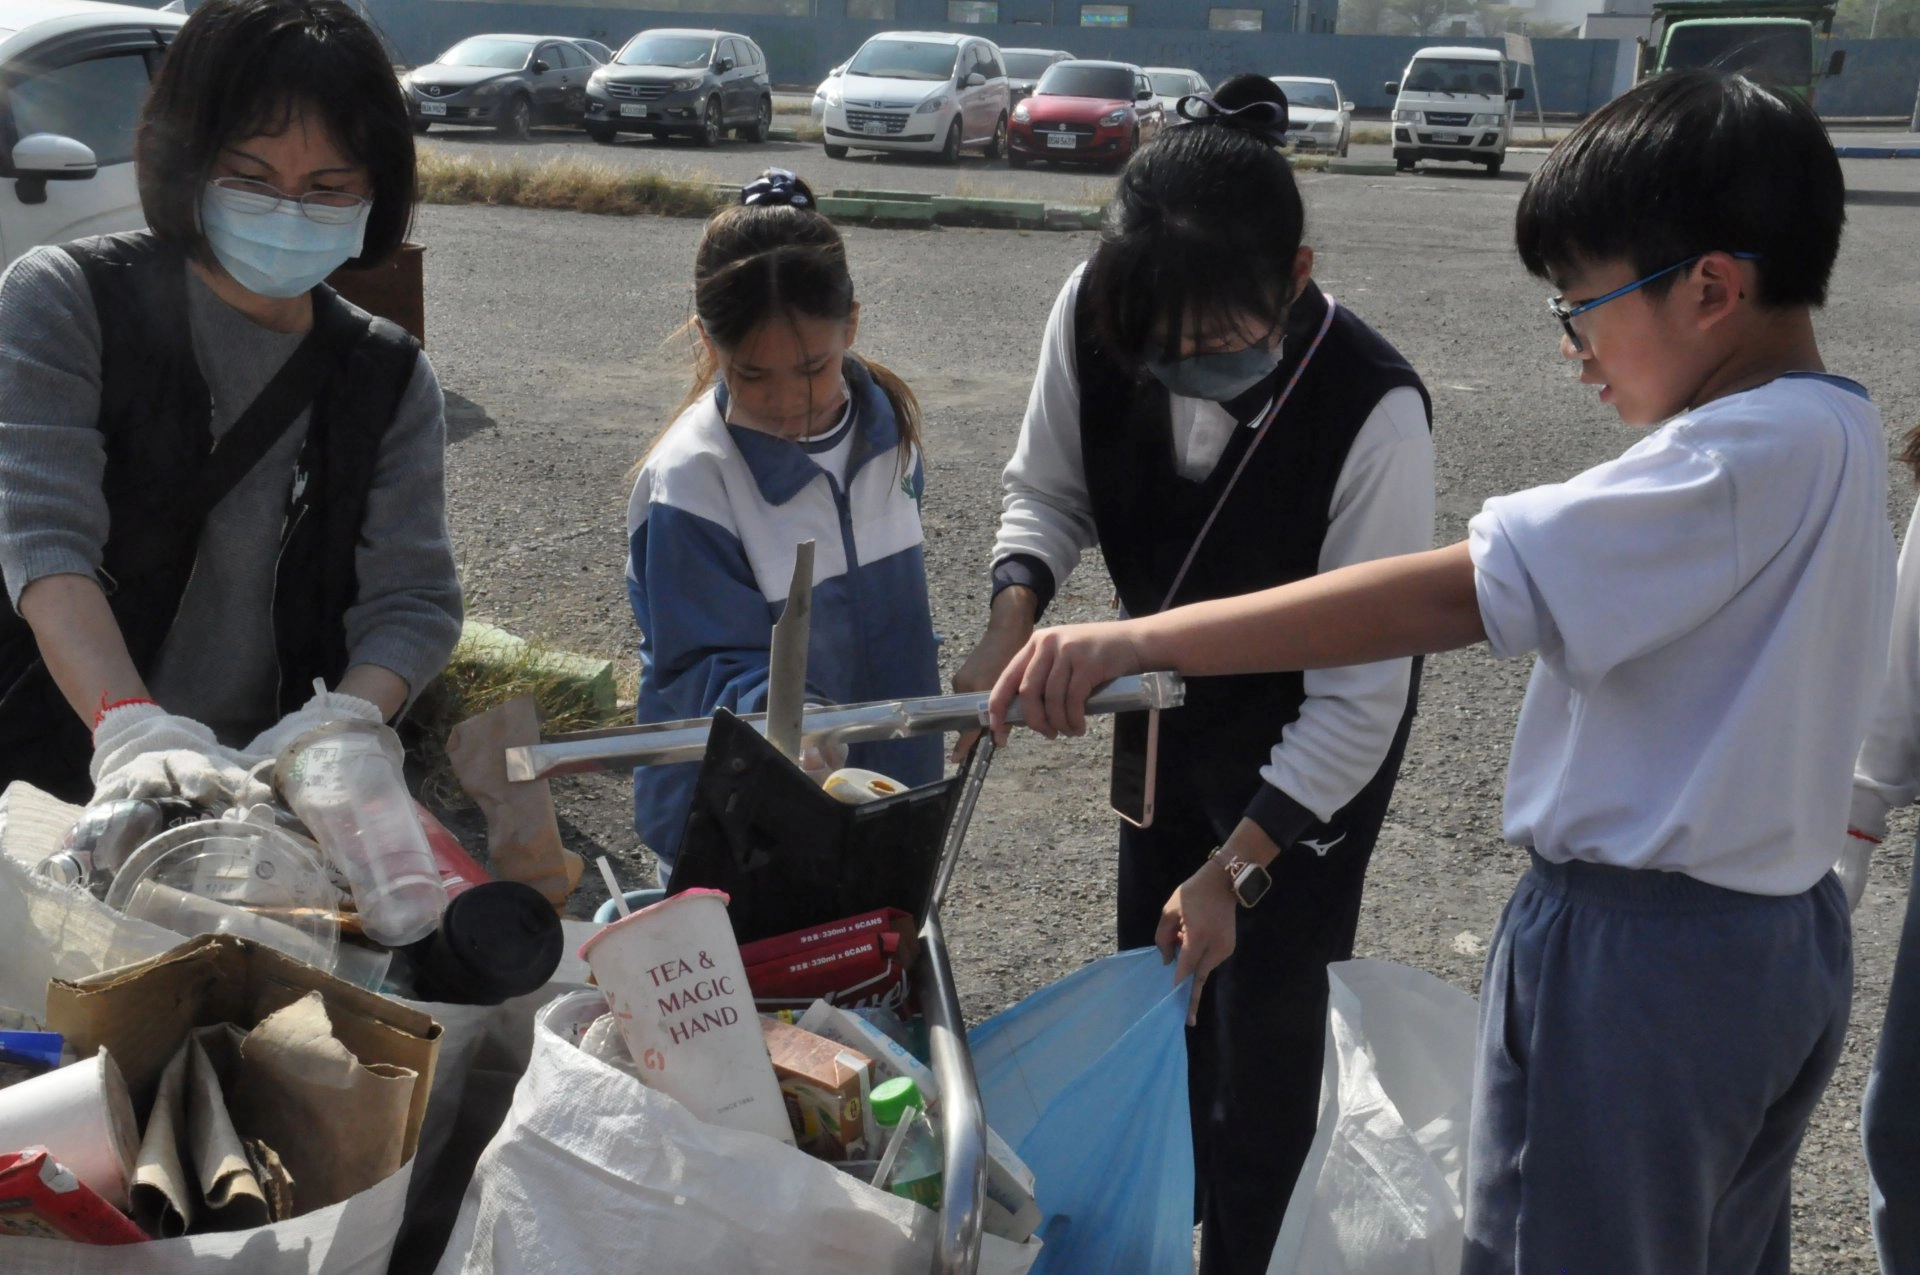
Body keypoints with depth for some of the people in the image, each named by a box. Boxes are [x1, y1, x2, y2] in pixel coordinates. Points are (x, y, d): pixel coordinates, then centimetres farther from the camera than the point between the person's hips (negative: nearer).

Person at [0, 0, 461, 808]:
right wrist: (129, 728, -31)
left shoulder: (392, 382, 8)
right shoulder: (66, 303, -1)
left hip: (269, 796, 2)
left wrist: (348, 719, -22)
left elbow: (413, 595, 0)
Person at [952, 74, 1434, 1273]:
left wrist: (1239, 866, -28)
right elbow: (1049, 487, -6)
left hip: (1308, 737, -5)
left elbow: (1358, 695, -29)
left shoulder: (1372, 415, -37)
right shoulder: (1092, 317, -26)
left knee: (1266, 1014, 0)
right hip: (1173, 690, 5)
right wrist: (1016, 612, -26)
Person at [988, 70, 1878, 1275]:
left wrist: (1141, 640, -34)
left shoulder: (1735, 462, -24)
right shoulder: (1842, 437, 6)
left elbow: (1446, 596, -32)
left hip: (1640, 950, -10)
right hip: (1788, 934, 10)